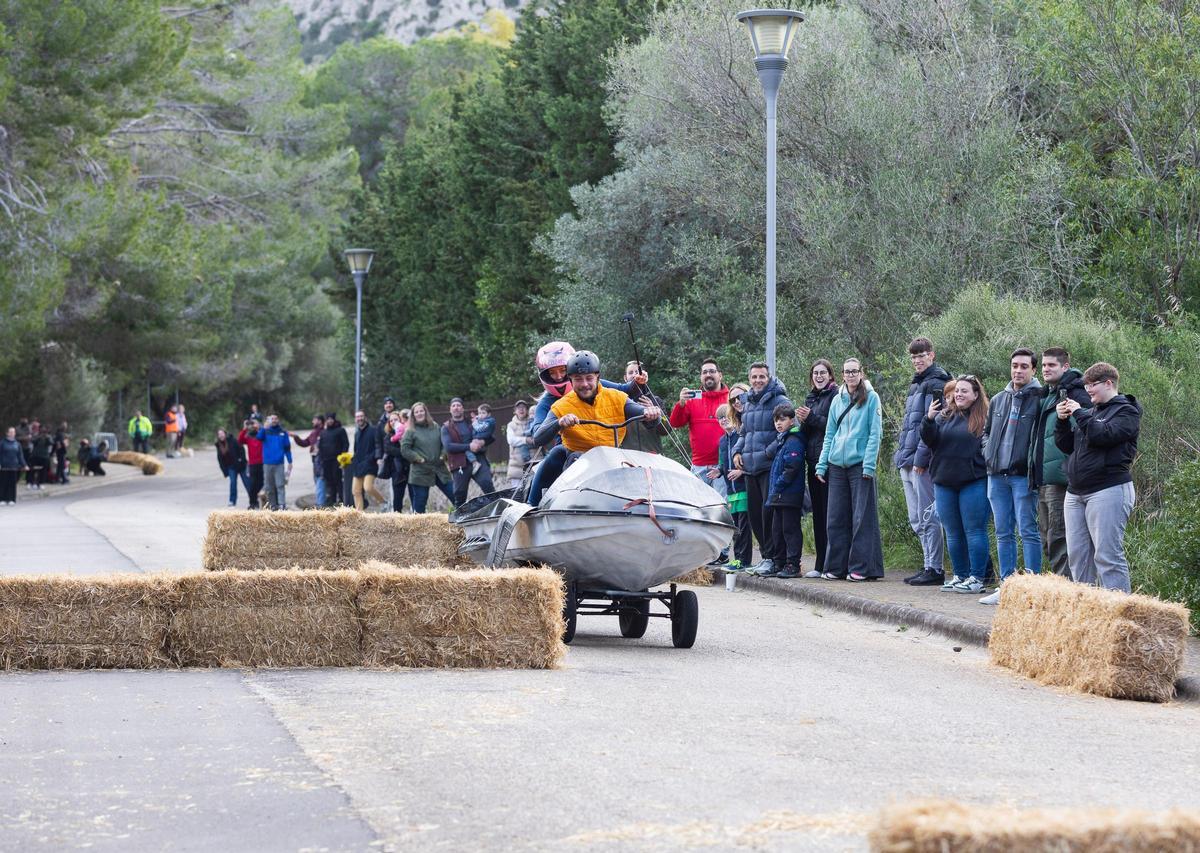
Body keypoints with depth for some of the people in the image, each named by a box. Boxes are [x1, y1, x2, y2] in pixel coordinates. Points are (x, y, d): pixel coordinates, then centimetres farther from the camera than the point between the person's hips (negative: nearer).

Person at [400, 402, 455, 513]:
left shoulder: (435, 427, 9)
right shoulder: (411, 431, -3)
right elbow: (404, 449, -9)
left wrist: (443, 455, 0)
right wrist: (419, 459, -13)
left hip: (439, 469, 4)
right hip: (420, 472, -4)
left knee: (455, 495, 2)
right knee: (419, 503, 0)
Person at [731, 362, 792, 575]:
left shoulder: (780, 401, -5)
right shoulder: (748, 404, 19)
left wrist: (770, 452, -17)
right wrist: (737, 451, 12)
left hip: (771, 467, -8)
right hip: (751, 468, 8)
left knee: (769, 511, -10)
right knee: (754, 513, 8)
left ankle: (771, 557, -5)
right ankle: (766, 555, 17)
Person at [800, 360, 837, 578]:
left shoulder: (836, 396, -5)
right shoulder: (810, 398, 19)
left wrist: (812, 418, -15)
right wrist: (803, 421, 0)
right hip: (813, 462, 8)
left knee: (829, 513, -9)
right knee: (818, 513, 9)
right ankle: (821, 564, 12)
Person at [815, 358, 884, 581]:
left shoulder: (871, 398, -1)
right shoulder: (837, 400, 15)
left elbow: (875, 433, -6)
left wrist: (869, 464, -14)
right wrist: (822, 464, 8)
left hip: (860, 464, -5)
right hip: (837, 466, 6)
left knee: (862, 517, -5)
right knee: (836, 519, 6)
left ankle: (862, 567, -4)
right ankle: (836, 566, 12)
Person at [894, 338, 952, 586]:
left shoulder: (935, 384, -9)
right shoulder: (916, 384, 20)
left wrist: (920, 457, -19)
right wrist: (901, 453, 18)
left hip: (924, 463, -10)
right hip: (909, 463, 10)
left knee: (927, 517, -8)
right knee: (917, 520, 12)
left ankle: (934, 570, -6)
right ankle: (929, 565, 17)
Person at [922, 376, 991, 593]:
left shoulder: (984, 419, -4)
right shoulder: (944, 416, 10)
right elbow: (929, 441, 1)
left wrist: (989, 475, -15)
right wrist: (928, 420, -16)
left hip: (973, 483, -6)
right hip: (945, 483, 6)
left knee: (974, 531, -3)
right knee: (953, 533, 11)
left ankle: (977, 578, 1)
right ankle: (960, 576, 19)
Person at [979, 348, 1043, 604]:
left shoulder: (1040, 399, -5)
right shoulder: (998, 400, 15)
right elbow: (986, 431, 26)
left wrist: (1033, 462, -14)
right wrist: (989, 453, 11)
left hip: (1023, 475, -7)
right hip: (997, 475, 7)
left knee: (1028, 531, -6)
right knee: (1003, 533, 10)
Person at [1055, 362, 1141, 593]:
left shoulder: (1126, 411, -2)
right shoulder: (1091, 412, 19)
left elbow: (1104, 435, -19)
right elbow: (1066, 445, 19)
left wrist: (1079, 414, -10)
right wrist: (1062, 420, 4)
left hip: (1108, 491, -8)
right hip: (1076, 493, 8)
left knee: (1107, 556, -12)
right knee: (1077, 555, 7)